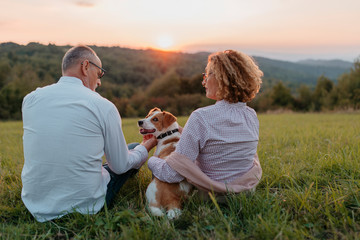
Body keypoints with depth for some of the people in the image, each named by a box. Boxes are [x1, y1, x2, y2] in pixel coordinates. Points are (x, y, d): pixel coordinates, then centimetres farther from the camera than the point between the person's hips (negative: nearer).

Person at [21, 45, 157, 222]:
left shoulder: (30, 98, -3)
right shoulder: (104, 106, -15)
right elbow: (120, 166, -6)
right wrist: (147, 145, 13)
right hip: (85, 207, -4)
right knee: (135, 148, 17)